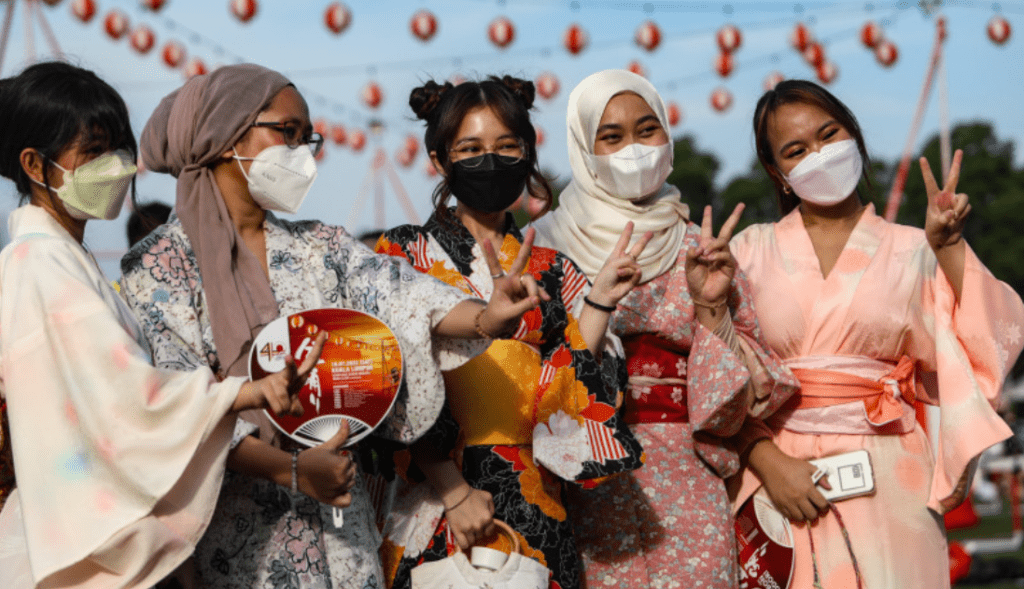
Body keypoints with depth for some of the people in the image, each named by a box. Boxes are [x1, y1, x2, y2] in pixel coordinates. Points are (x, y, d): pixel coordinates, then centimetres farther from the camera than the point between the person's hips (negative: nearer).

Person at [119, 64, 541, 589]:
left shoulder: (321, 248, 11)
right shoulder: (157, 265, -5)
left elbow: (398, 296, -7)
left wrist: (484, 317, -27)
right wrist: (291, 470, -23)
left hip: (336, 521, 4)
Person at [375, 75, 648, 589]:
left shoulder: (552, 271, 12)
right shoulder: (405, 252, 3)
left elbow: (568, 392, 2)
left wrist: (599, 302, -8)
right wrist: (453, 490, -14)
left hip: (532, 502, 3)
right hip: (434, 492, -2)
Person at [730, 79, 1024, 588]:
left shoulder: (911, 252, 5)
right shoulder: (752, 251, 6)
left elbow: (981, 352, -7)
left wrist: (949, 247, -12)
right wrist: (769, 463, -12)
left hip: (885, 485, 0)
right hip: (780, 484, 0)